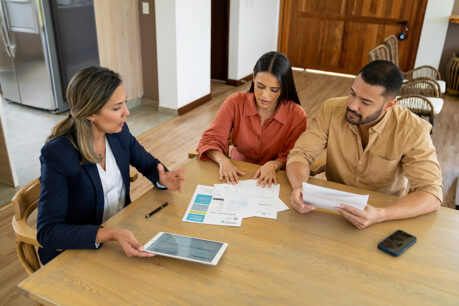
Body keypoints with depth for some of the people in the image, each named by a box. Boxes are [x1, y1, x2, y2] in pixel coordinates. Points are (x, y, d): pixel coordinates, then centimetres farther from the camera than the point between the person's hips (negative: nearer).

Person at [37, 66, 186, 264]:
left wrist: (163, 178, -13)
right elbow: (47, 231, -24)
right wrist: (110, 235, -38)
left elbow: (147, 164, 11)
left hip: (121, 231, 6)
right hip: (76, 250, -5)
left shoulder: (118, 132, -5)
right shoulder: (57, 154, -23)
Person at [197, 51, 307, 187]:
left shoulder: (297, 115, -13)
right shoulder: (235, 102, -9)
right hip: (235, 176, -2)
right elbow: (211, 139, -8)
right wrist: (223, 160, -29)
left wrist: (274, 165, -27)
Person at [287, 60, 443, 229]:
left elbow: (432, 193, -22)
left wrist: (380, 215, -39)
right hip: (334, 206, 1)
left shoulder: (413, 131, -18)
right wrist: (299, 187, -33)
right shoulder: (332, 109, -12)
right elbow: (300, 153, -11)